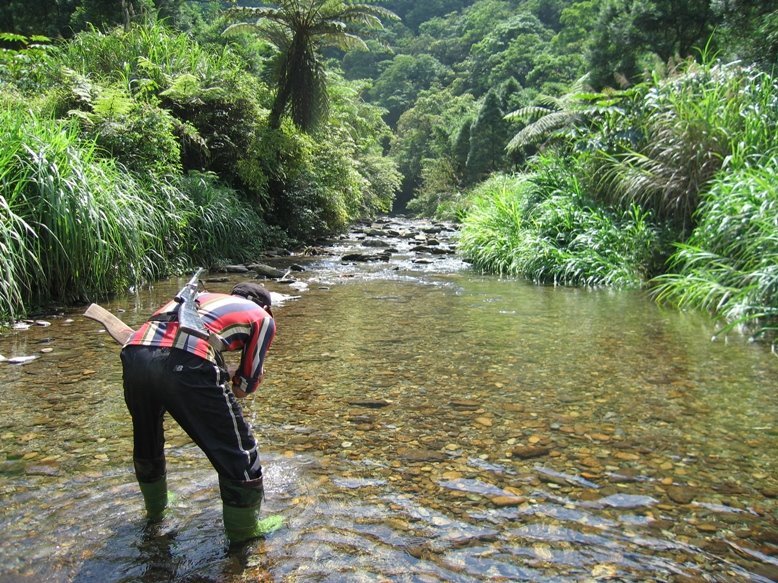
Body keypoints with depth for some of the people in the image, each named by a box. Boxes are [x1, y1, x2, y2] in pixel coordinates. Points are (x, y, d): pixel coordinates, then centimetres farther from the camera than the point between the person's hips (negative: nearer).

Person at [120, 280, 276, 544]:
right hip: (186, 363, -6)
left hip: (134, 352, 7)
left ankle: (155, 510, 55)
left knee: (146, 442, 32)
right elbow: (244, 385, 19)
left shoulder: (201, 296, 37)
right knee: (236, 451, 13)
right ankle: (243, 532, 28)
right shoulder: (263, 317, 23)